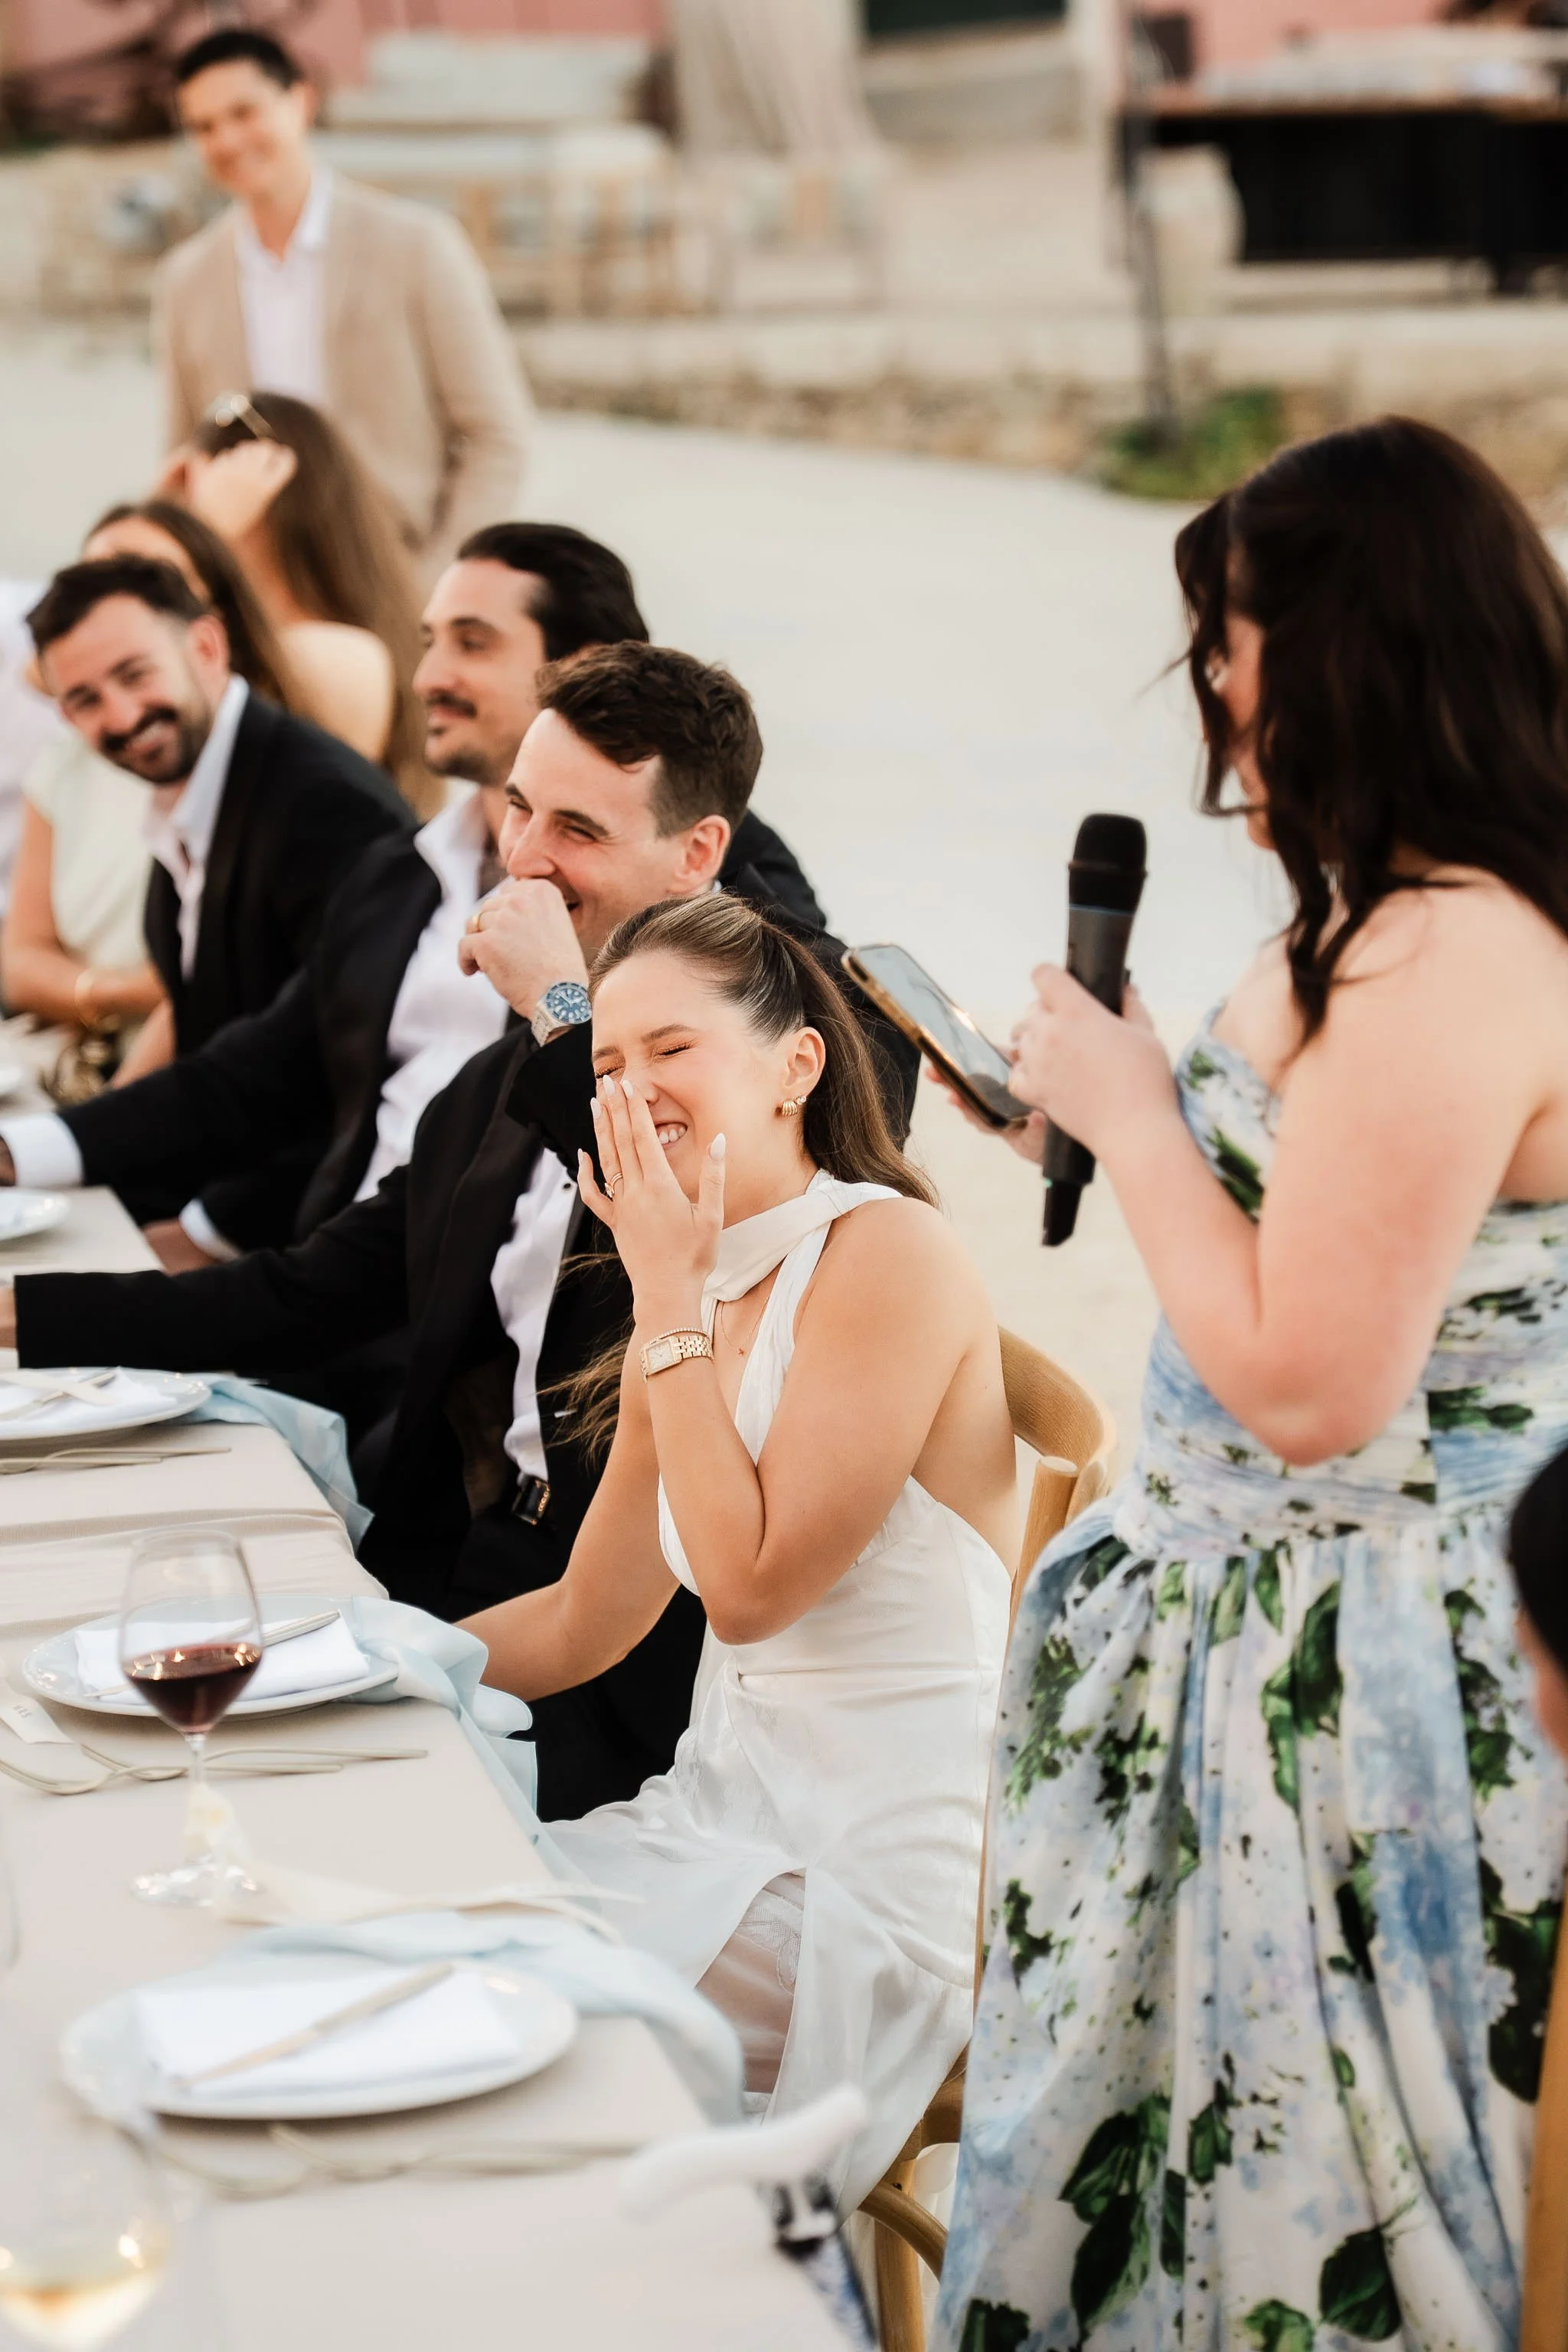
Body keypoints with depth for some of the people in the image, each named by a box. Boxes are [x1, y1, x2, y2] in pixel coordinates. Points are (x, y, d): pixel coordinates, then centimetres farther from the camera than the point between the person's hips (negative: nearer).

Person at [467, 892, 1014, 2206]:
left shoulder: (886, 1251, -14)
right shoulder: (688, 1319, 11)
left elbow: (750, 1583, -19)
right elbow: (581, 1628, 19)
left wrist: (670, 1295, -14)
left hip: (869, 1876, -8)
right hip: (730, 1818, 8)